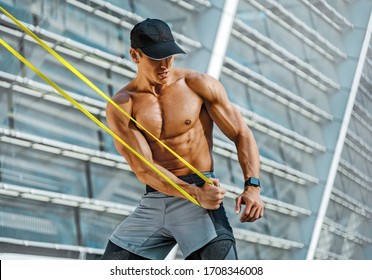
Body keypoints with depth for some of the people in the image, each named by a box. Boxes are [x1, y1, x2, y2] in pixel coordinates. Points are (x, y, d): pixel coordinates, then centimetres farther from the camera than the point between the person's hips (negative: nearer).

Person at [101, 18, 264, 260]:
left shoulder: (199, 85, -1)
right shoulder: (121, 107, -2)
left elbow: (242, 134, 1)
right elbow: (143, 169, -10)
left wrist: (253, 186, -15)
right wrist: (195, 193, -24)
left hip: (202, 196, -2)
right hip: (153, 201, 2)